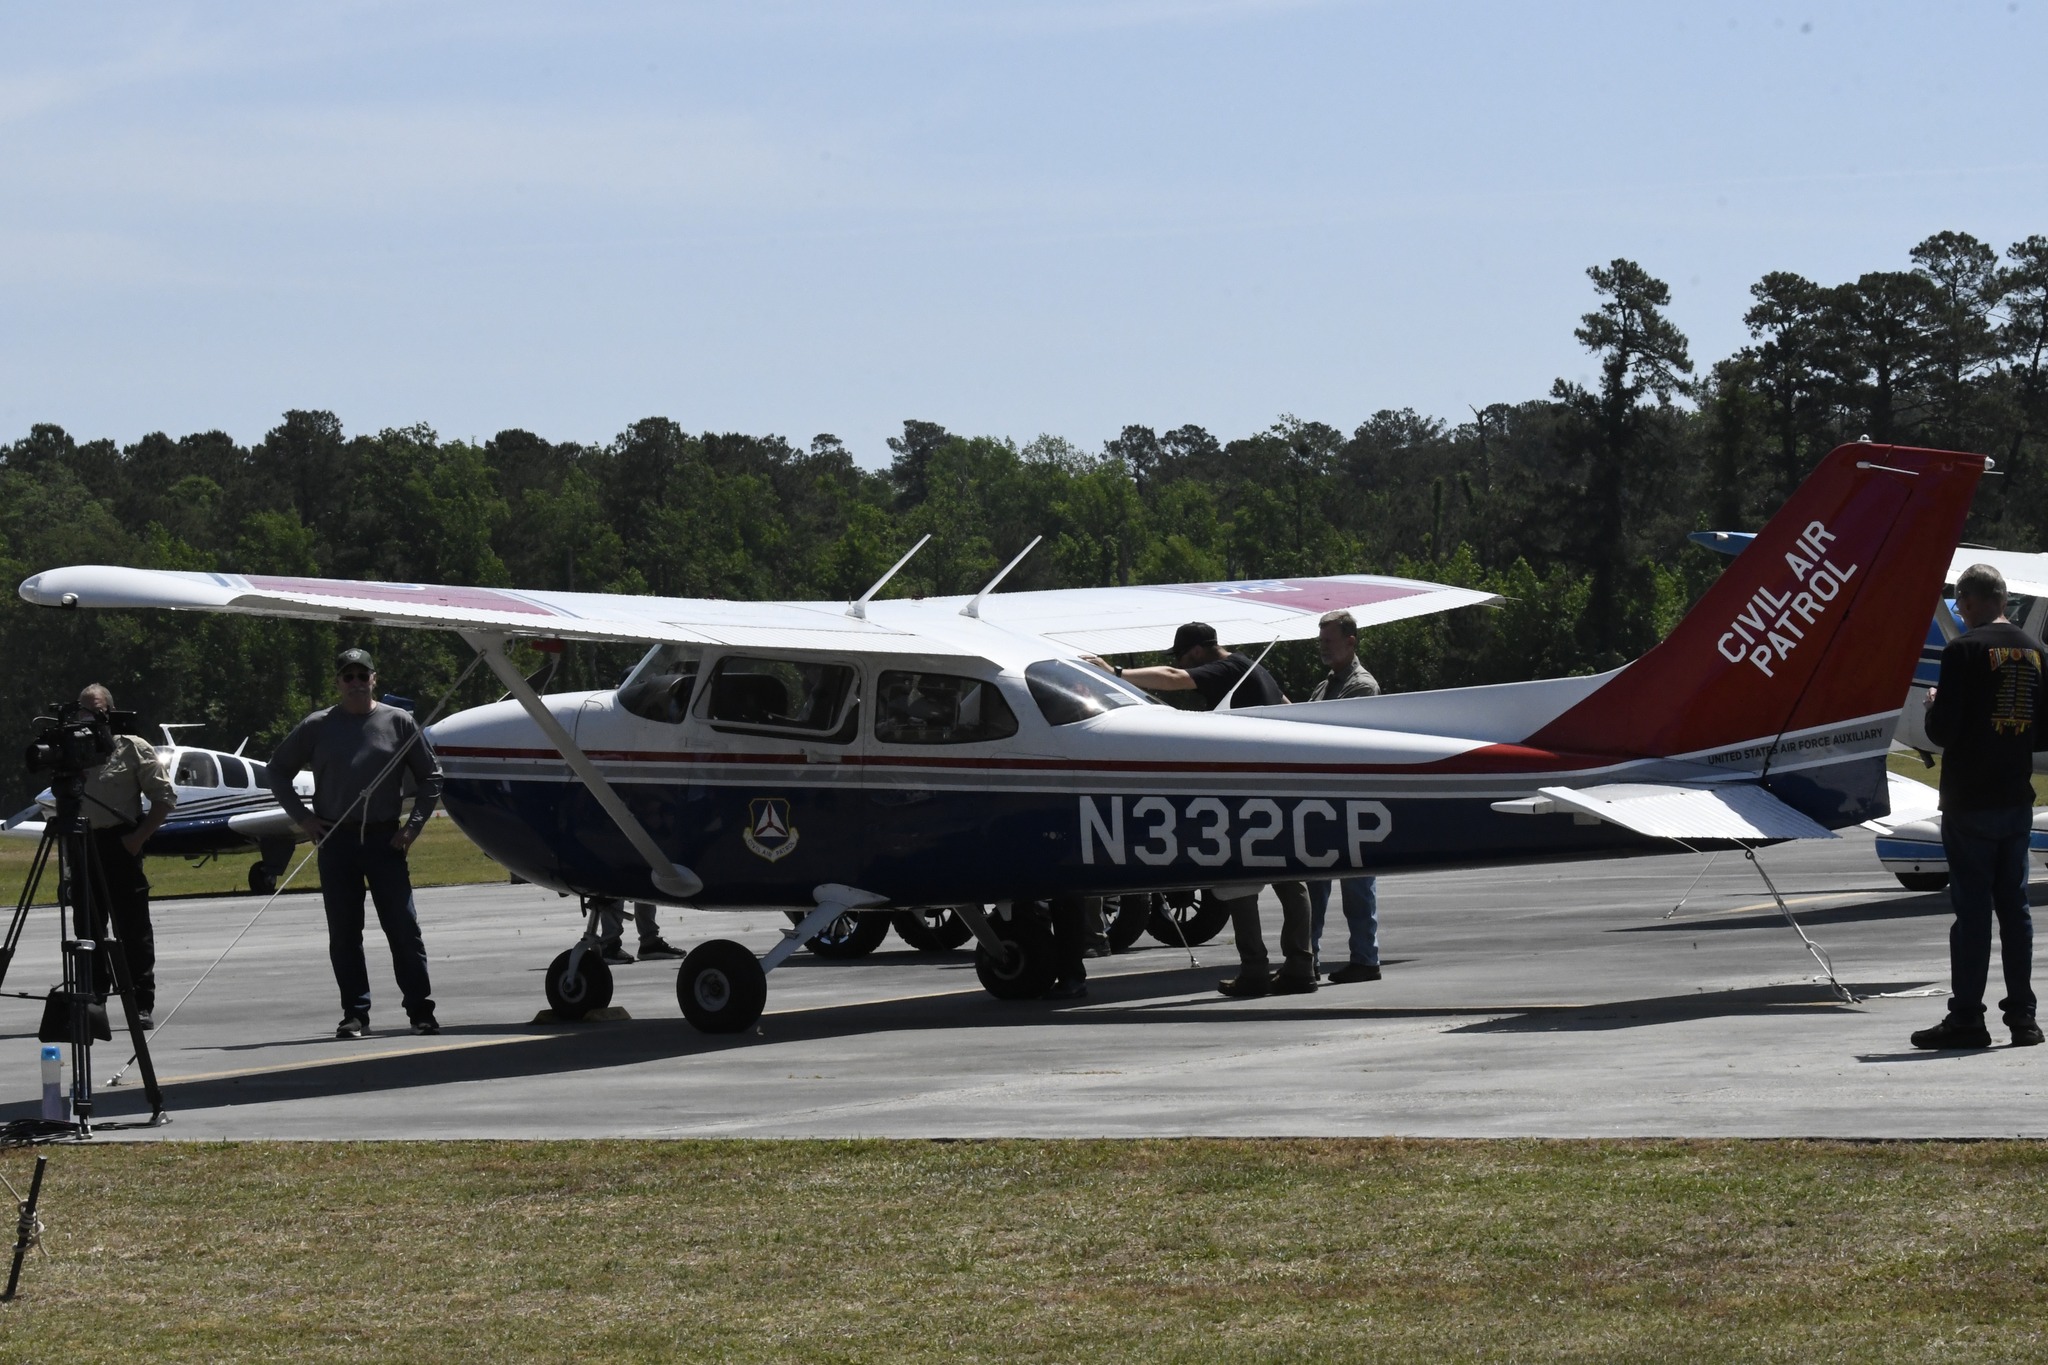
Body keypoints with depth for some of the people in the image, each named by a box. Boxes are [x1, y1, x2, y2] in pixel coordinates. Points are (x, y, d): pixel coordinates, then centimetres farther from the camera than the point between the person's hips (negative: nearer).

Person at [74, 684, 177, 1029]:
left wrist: (139, 836, -11)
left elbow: (165, 797, -2)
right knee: (88, 928, 7)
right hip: (83, 846, 5)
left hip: (120, 844, -5)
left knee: (132, 929, -4)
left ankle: (143, 1006, 0)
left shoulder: (133, 749, -1)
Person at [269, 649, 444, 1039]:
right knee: (344, 933, 3)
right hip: (336, 841, 1)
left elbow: (429, 776, 9)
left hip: (385, 839, -1)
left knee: (404, 928, -1)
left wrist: (414, 825, 0)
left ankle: (421, 1010, 4)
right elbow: (278, 771, 14)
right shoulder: (317, 728, 5)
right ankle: (355, 1013, 8)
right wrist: (301, 817, 4)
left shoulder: (398, 722, 4)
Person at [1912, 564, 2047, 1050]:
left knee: (1972, 906, -4)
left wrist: (1935, 706, 5)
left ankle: (1967, 1018, -2)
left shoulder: (1965, 650, -12)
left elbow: (1943, 731, -15)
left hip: (1970, 803, -6)